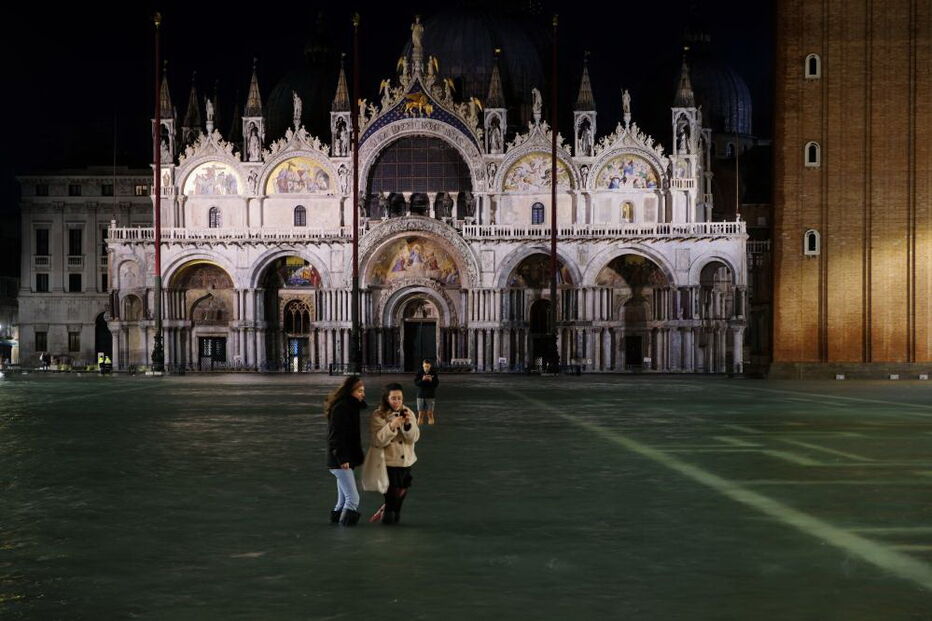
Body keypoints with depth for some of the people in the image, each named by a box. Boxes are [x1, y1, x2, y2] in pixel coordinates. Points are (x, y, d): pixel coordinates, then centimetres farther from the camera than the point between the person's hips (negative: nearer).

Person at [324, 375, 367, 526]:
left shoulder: (351, 406, 14)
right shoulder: (341, 407, -16)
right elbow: (335, 435, -21)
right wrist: (342, 458, -24)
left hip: (343, 460, 10)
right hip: (341, 462, -10)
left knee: (344, 499, 15)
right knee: (353, 498, -11)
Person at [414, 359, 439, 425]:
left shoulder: (433, 373, -1)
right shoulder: (419, 372, -2)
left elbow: (437, 383, -2)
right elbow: (416, 383, -6)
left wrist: (431, 380, -21)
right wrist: (422, 379, -22)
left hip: (430, 395, 0)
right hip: (421, 395, 0)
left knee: (430, 413, -1)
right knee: (421, 413, 1)